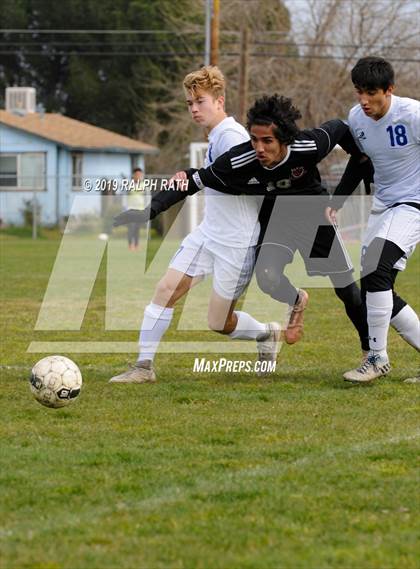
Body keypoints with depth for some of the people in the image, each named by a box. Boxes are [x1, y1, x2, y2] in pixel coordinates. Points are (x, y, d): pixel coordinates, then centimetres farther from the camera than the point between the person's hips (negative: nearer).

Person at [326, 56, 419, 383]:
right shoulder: (356, 118, 0)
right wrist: (336, 202, 13)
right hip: (382, 206, 8)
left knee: (376, 270, -23)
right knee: (376, 288, 3)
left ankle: (377, 359, -15)